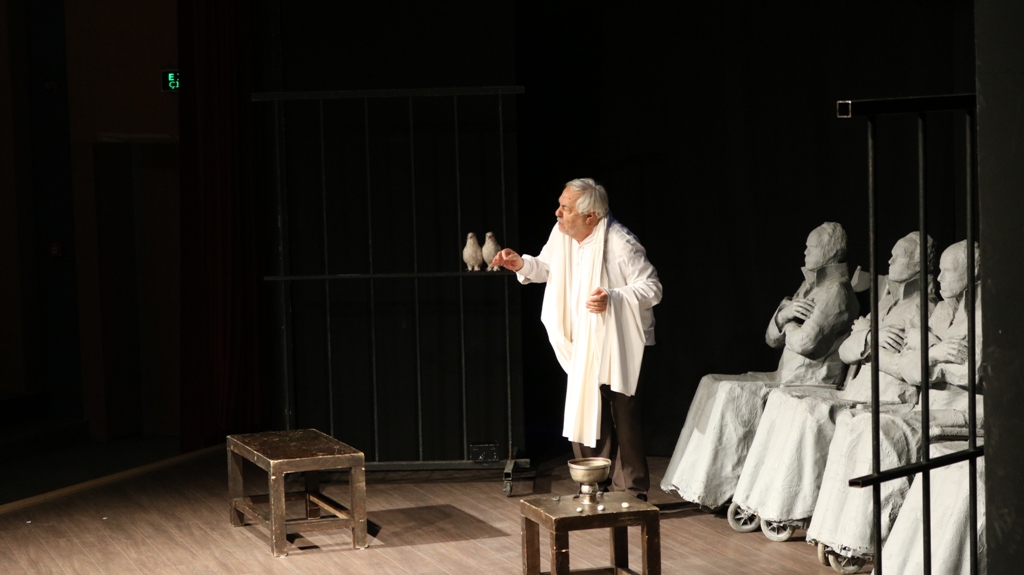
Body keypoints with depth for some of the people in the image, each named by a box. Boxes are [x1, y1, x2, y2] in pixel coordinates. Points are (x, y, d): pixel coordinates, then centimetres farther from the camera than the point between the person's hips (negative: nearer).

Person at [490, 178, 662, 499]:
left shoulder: (620, 243, -22)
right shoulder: (562, 235, -1)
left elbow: (652, 288, -20)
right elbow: (548, 267, 19)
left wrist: (613, 298, -33)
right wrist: (523, 264, -1)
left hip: (617, 345, -7)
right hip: (584, 345, 7)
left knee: (622, 420, -2)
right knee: (584, 418, 11)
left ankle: (632, 493, 9)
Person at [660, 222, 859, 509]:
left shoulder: (836, 293, -11)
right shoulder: (809, 287, 20)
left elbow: (806, 342, -24)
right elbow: (772, 338, 16)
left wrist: (788, 322, -3)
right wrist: (784, 314, -6)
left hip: (811, 385, -10)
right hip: (787, 378, 10)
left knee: (732, 395, -23)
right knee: (712, 384, 0)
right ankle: (700, 483, -6)